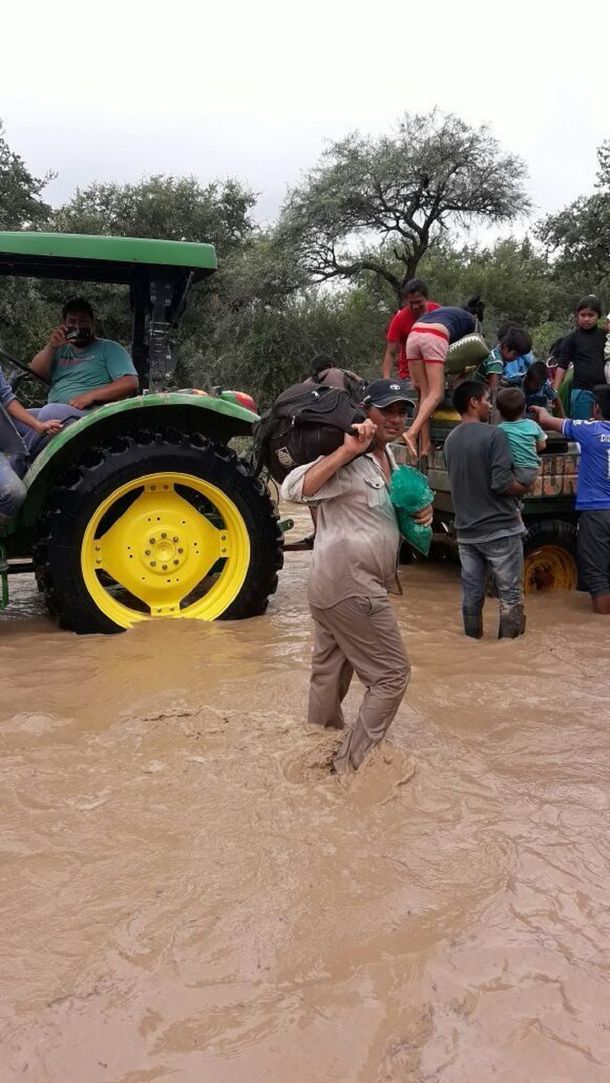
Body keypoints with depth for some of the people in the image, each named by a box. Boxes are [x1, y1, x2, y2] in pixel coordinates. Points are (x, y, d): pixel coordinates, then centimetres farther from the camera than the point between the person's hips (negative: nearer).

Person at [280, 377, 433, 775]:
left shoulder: (389, 457, 12)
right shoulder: (348, 461, -18)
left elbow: (385, 510, 26)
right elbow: (294, 489, -33)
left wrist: (421, 510, 4)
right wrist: (347, 450, -36)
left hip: (336, 585, 10)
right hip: (351, 586, -10)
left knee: (330, 673, 20)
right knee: (392, 674, -2)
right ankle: (353, 765, 6)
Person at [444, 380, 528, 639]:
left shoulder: (450, 440, 7)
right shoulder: (494, 435, -15)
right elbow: (502, 483, -20)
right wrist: (523, 488, -3)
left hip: (466, 529, 6)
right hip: (499, 528, -6)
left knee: (471, 592, 12)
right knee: (510, 593, 5)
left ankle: (473, 638, 21)